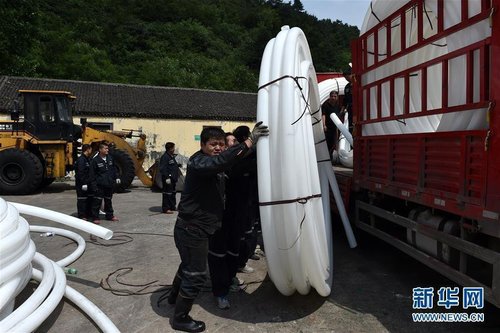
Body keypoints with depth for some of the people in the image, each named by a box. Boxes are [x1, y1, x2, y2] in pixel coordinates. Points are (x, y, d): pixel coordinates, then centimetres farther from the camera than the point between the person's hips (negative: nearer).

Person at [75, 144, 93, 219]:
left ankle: (89, 214, 29)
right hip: (82, 184, -10)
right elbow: (81, 173, -23)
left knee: (90, 198, 17)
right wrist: (84, 183, -24)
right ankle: (82, 216, 4)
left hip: (87, 183, 10)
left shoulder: (87, 159, 15)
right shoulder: (81, 160, -17)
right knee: (82, 199, -3)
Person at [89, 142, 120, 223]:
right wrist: (94, 185, -12)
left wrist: (116, 178, 13)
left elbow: (113, 169, 19)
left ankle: (110, 215, 28)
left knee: (108, 200, 17)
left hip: (109, 184, 6)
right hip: (99, 185, -6)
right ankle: (95, 217, 8)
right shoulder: (95, 160, -10)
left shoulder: (110, 158, 7)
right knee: (97, 201, -1)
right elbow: (92, 174, -9)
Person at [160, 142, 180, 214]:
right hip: (168, 178, -10)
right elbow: (162, 169, -22)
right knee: (167, 193, -6)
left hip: (173, 179, 10)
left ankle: (172, 207, 29)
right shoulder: (165, 157, -15)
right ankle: (166, 208, -1)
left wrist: (176, 176, 22)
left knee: (173, 193, 18)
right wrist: (167, 177, -25)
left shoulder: (172, 156, 16)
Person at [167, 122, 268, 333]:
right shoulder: (198, 162, -23)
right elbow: (221, 160, -39)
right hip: (191, 230, -10)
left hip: (197, 228, 10)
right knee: (196, 274, 1)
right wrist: (249, 142, -43)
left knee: (189, 265, 28)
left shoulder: (215, 169, 12)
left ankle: (174, 296, 52)